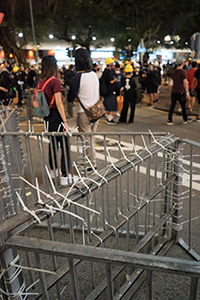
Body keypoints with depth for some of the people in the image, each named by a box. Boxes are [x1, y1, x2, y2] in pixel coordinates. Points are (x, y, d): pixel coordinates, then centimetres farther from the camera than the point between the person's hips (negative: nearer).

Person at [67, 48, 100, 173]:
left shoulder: (78, 77, -18)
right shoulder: (95, 75, 4)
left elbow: (70, 98, -12)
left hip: (84, 114, -7)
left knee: (87, 140, 5)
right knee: (92, 138, 18)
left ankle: (93, 165, 14)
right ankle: (92, 161, 28)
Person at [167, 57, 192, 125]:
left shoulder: (173, 72, 8)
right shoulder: (183, 72, -12)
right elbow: (185, 83, -14)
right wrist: (187, 92, -11)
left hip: (174, 92, 5)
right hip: (181, 92, -5)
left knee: (172, 106, 6)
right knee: (183, 106, 9)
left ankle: (169, 120, 3)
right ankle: (185, 120, 22)